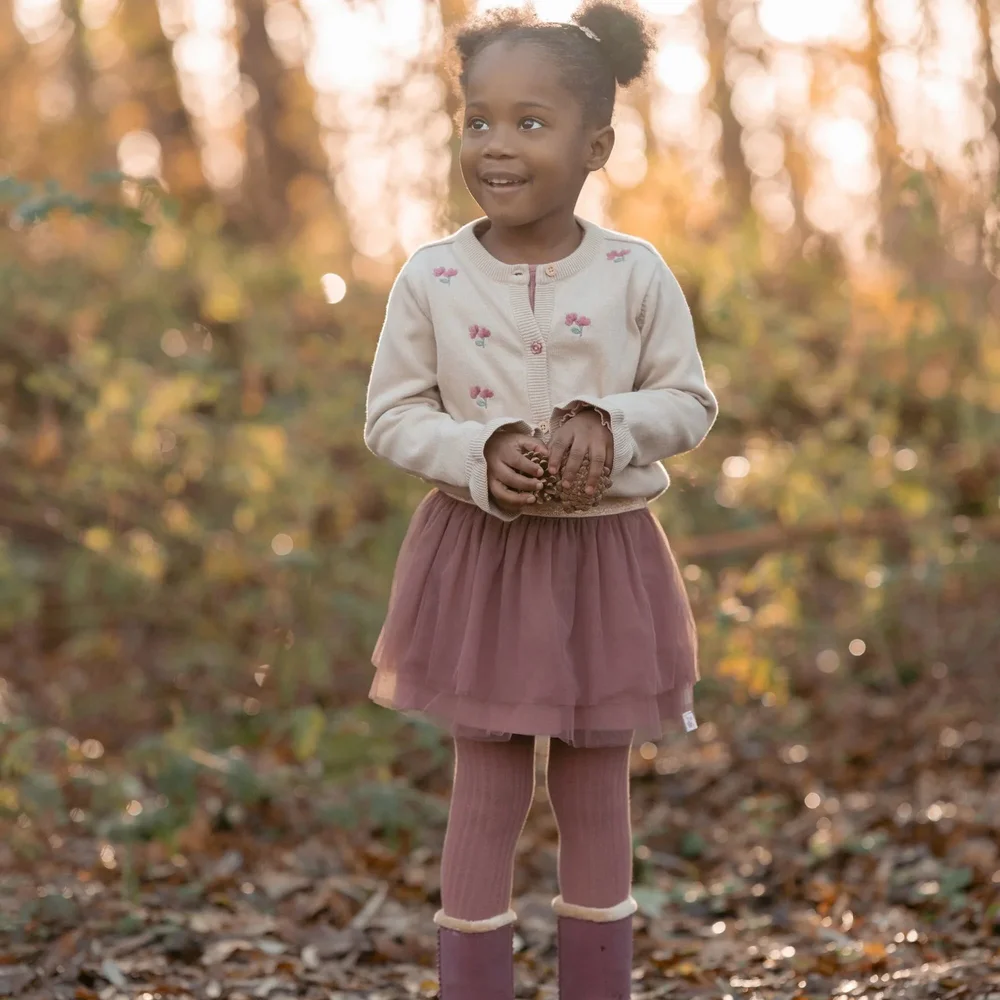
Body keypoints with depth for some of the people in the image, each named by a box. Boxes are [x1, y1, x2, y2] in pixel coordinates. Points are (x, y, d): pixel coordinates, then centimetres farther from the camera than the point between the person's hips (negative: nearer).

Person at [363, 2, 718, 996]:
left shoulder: (635, 274, -6)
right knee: (486, 791, 5)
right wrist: (480, 451, -19)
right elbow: (393, 415, -1)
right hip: (476, 555, 0)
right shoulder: (431, 278, -6)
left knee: (595, 794, 11)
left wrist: (607, 423, -19)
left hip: (605, 558, 1)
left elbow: (689, 402, 1)